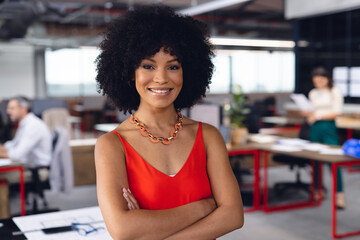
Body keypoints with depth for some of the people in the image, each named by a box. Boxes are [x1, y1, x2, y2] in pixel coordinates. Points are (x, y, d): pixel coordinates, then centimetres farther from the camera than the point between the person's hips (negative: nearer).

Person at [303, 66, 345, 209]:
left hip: (328, 127, -4)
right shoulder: (313, 93, 14)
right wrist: (308, 115, -5)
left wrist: (318, 116, -12)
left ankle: (339, 195, -9)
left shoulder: (335, 92, 1)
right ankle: (319, 191, 18)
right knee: (315, 160, 5)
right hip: (315, 128, 5)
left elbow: (337, 112, -6)